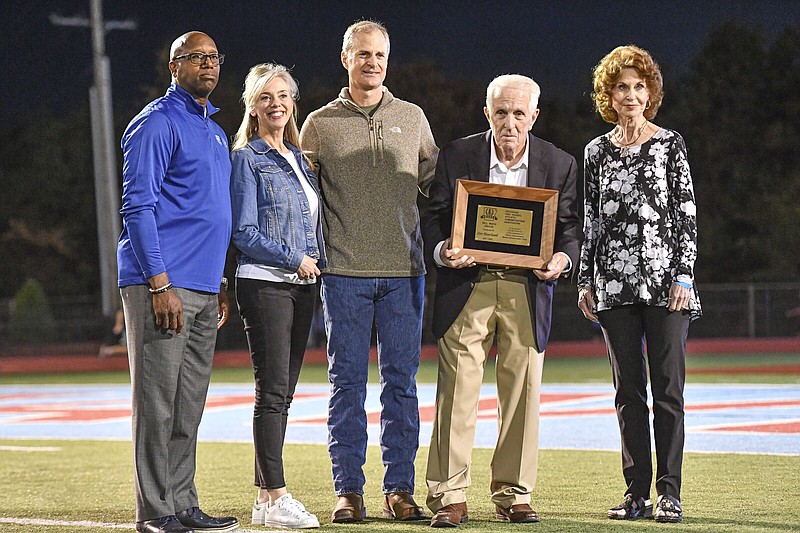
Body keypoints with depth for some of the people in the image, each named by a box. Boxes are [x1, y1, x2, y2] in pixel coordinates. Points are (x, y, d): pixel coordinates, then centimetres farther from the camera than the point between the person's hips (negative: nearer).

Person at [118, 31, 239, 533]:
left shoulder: (216, 132, 20)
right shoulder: (157, 124, -7)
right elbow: (138, 206, -13)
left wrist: (220, 284, 19)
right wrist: (160, 284, -19)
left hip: (203, 289, 9)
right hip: (162, 285, -8)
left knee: (189, 406, 10)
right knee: (158, 400, -6)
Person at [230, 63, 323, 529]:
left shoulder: (299, 158, 17)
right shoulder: (248, 159, -4)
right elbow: (244, 232, -9)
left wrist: (317, 263, 7)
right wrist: (294, 259, -12)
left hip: (302, 285, 7)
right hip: (265, 284, -7)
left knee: (284, 392, 6)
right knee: (273, 390, -9)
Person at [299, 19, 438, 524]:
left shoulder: (412, 118, 11)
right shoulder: (321, 124, 6)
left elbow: (436, 184, 16)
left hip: (404, 271, 2)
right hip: (345, 272, -1)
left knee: (402, 383, 3)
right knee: (347, 383, 1)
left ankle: (400, 490, 8)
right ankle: (349, 491, 5)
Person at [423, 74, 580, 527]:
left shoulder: (559, 164, 5)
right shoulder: (457, 155, 3)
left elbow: (571, 229, 8)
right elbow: (435, 218, 5)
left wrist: (562, 259, -12)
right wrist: (442, 250, -16)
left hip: (527, 290, 1)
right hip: (467, 285, -1)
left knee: (523, 391, 3)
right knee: (457, 388, -6)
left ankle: (514, 494, 13)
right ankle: (449, 497, -2)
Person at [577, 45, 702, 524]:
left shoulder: (669, 143, 3)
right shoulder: (597, 152, 11)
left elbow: (687, 213, 0)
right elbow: (591, 220, 14)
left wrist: (684, 274, -8)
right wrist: (585, 281, 8)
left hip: (664, 279, -3)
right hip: (614, 282, 3)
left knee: (668, 386, -4)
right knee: (629, 390, 5)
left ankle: (669, 492, -1)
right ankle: (637, 492, 9)